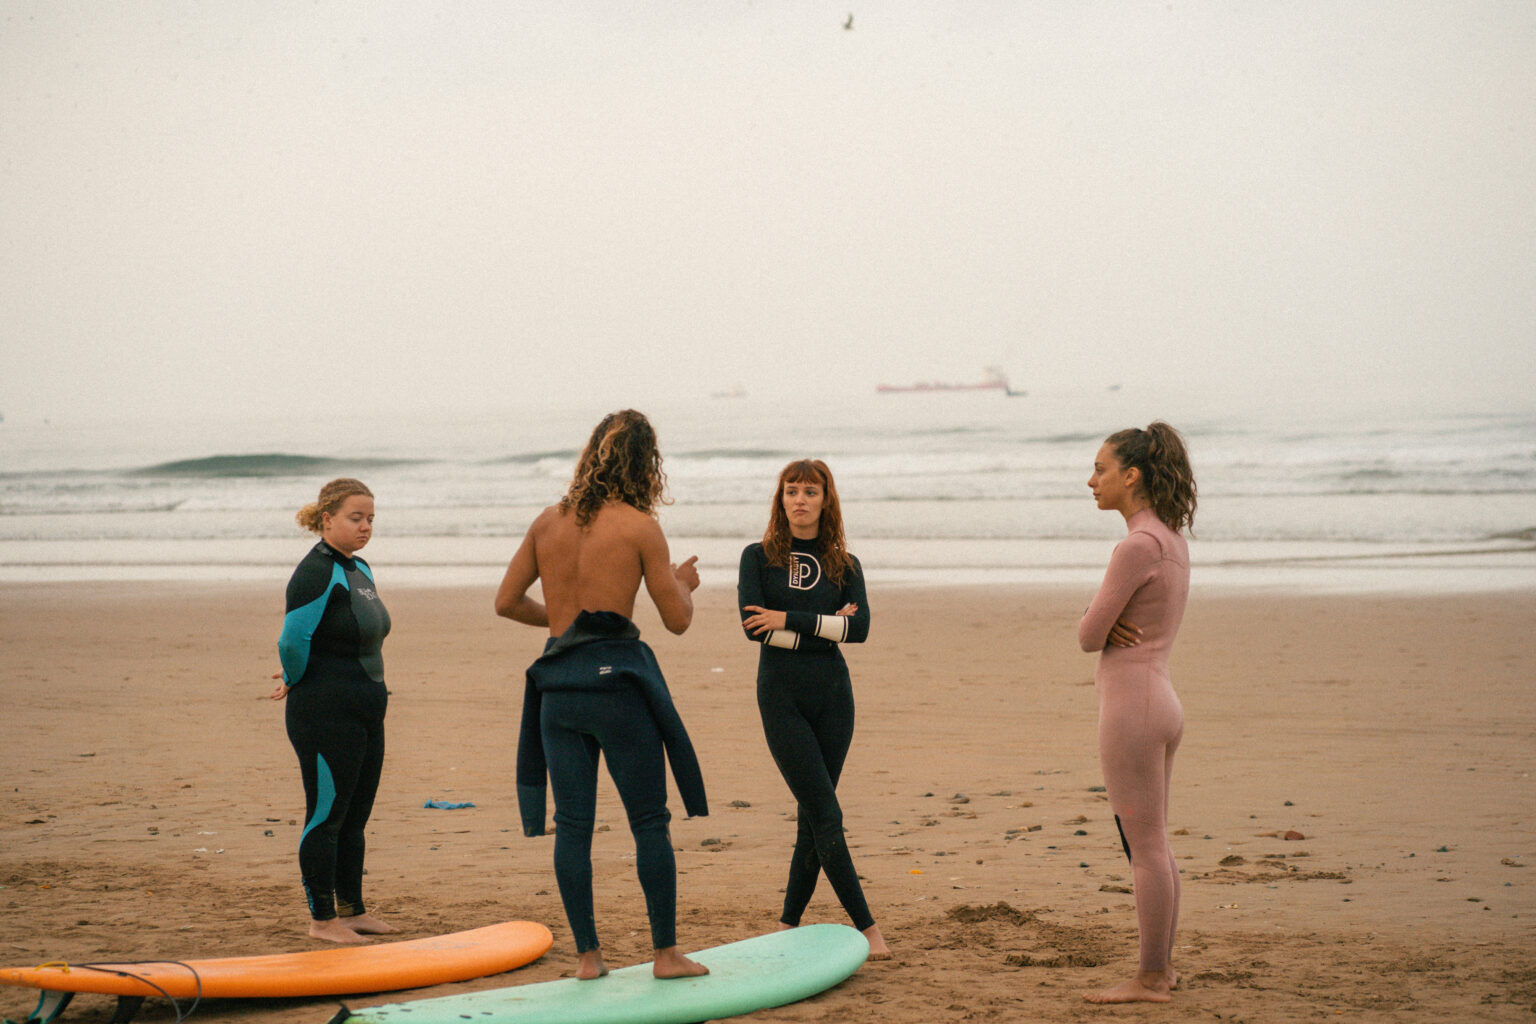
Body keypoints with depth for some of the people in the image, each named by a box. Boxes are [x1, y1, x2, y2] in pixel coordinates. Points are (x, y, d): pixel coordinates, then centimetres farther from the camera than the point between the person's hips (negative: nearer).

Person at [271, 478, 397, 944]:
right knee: (327, 814, -2)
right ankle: (322, 919, 6)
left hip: (364, 713, 9)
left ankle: (351, 910, 24)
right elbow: (293, 639, -20)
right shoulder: (316, 573, -16)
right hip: (326, 716, -9)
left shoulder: (359, 569, 13)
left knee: (355, 817, 14)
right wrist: (298, 682, -2)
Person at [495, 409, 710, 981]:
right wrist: (685, 584, 18)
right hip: (616, 679, -4)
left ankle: (587, 954, 11)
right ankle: (666, 953, 9)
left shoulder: (549, 522, 7)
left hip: (557, 685, 4)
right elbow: (677, 619, -3)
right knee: (650, 822, 5)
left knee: (572, 824, 9)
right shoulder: (638, 526, -6)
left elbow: (507, 601, 12)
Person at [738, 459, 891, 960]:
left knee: (813, 818, 5)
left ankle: (789, 924, 16)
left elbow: (860, 627, -8)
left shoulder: (845, 566, 8)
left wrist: (791, 620, -15)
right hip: (781, 697, -3)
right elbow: (752, 627, -12)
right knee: (825, 814, -8)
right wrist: (824, 631, -12)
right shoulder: (758, 557, 2)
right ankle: (867, 927, -6)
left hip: (832, 697, 3)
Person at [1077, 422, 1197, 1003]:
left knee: (1144, 849, -3)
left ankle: (1150, 979, 3)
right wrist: (1110, 624, -5)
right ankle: (1162, 966, 23)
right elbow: (1093, 625, 16)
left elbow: (1088, 637, -15)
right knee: (1155, 846, 15)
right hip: (1161, 700, 10)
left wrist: (1102, 626, 5)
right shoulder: (1172, 538, 11)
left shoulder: (1138, 546, -18)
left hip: (1131, 704, -10)